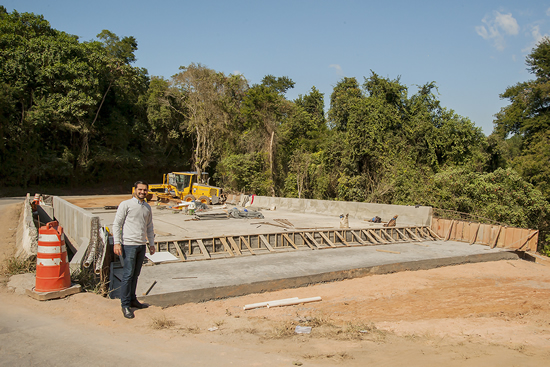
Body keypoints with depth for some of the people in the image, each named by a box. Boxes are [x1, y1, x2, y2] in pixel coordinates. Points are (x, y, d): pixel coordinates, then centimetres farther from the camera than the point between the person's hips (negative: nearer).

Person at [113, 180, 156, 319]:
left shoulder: (147, 207, 14)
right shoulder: (126, 205, -5)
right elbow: (116, 224, -7)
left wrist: (151, 243, 19)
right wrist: (117, 242, -15)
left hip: (141, 245, 6)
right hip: (129, 245, -6)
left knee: (135, 274, 13)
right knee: (128, 275, -5)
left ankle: (132, 299, 24)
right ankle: (125, 305, 3)